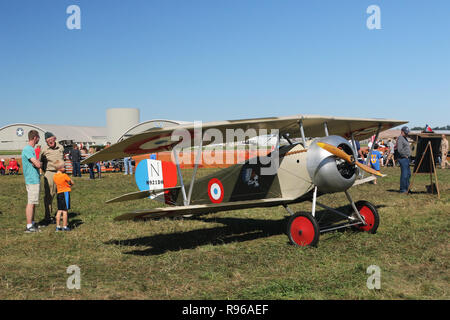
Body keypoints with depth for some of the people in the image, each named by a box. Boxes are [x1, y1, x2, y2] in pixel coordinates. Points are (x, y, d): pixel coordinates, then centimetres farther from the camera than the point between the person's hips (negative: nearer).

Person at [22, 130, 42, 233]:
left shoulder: (31, 149, 16)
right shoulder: (28, 149, -17)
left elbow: (37, 164, 19)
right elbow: (38, 164, -22)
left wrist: (36, 162, -1)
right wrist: (37, 161, -2)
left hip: (35, 179, 10)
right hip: (32, 180, -10)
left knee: (33, 202, 15)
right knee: (31, 203, -7)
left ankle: (32, 223, 23)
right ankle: (29, 226, -4)